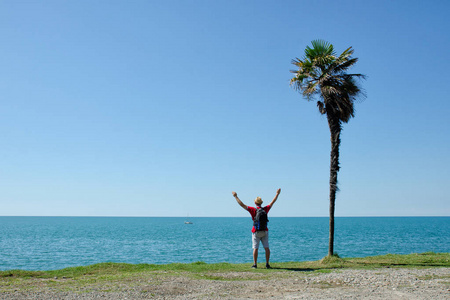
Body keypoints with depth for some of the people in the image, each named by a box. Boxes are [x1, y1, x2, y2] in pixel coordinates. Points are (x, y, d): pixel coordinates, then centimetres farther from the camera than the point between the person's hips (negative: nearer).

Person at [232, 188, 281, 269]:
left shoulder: (253, 210, -9)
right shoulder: (265, 209, 0)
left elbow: (242, 205, -10)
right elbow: (272, 202, 13)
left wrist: (236, 197, -3)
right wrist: (277, 194, 25)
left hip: (256, 232, -2)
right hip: (265, 231, 3)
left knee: (255, 248, 0)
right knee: (266, 248, 5)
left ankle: (255, 264, 0)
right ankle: (267, 264, 4)